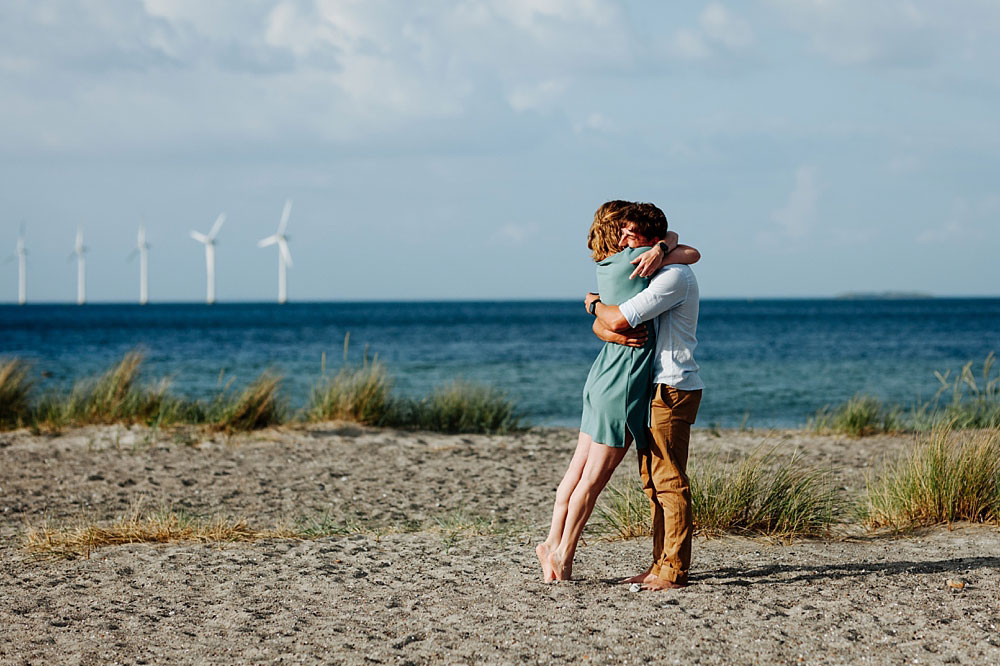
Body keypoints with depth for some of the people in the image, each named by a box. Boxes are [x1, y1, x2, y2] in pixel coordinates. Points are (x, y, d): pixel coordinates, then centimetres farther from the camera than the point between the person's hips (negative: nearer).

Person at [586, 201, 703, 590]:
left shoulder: (674, 276, -14)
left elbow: (617, 319, -21)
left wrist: (596, 303, 1)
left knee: (669, 481, -9)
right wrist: (613, 333, -13)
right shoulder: (644, 276, 18)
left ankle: (675, 570, -7)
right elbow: (601, 325, 11)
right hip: (655, 387, 10)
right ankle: (661, 566, 14)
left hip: (672, 389, -10)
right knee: (653, 480, 10)